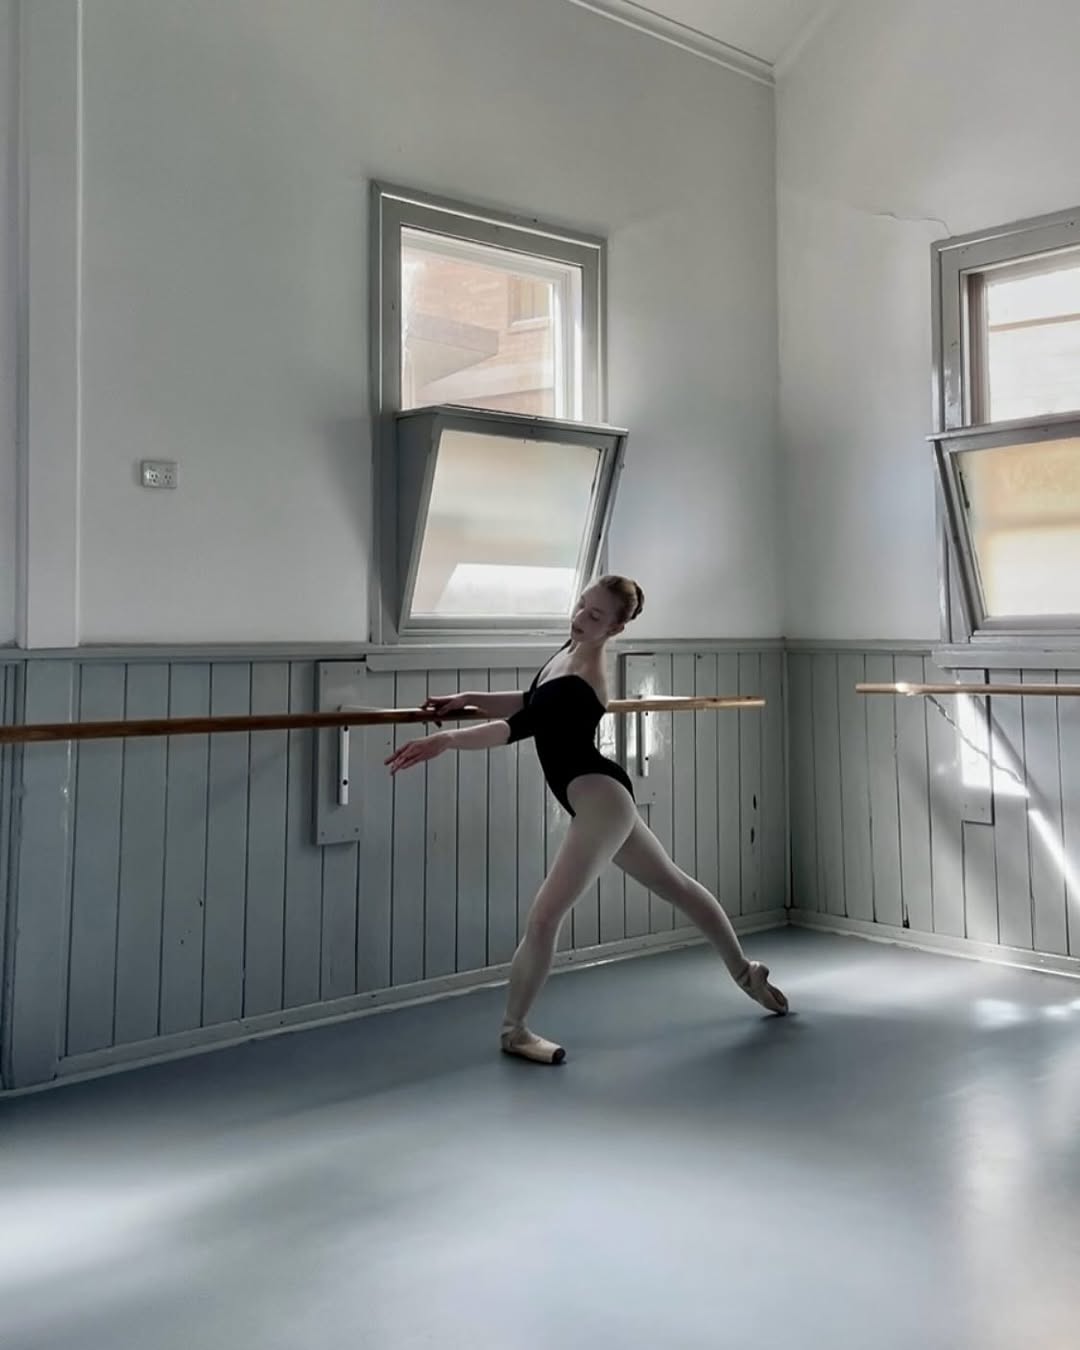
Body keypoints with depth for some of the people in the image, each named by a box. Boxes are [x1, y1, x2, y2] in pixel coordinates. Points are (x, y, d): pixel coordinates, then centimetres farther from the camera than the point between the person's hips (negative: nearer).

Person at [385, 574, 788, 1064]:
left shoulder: (584, 679, -24)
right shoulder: (572, 648, 7)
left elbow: (522, 727, -33)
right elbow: (530, 703, 17)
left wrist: (446, 739, -40)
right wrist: (467, 700, 5)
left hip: (600, 802, -11)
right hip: (602, 801, 11)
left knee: (543, 919, -11)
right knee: (675, 884, 23)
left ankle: (513, 1028, 5)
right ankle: (744, 971, 40)